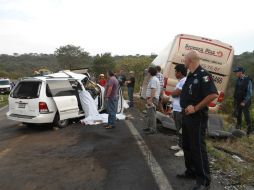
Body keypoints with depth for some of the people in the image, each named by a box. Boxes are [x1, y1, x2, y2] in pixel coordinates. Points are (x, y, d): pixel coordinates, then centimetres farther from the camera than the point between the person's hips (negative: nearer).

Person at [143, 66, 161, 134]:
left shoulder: (153, 79, -16)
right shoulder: (154, 79, 18)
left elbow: (153, 90, -25)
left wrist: (150, 99, -27)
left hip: (152, 99, -11)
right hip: (151, 99, 11)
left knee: (152, 114, -8)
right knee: (150, 114, 18)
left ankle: (153, 129, -4)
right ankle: (149, 127, 29)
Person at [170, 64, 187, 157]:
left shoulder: (184, 81, -18)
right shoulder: (181, 81, 16)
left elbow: (174, 93, -21)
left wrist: (173, 92, -2)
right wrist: (175, 92, 1)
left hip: (181, 110, -11)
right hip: (177, 109, 11)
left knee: (181, 130, -4)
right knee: (179, 129, 19)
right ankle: (180, 145, 32)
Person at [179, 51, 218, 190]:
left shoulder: (203, 74, -17)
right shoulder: (190, 76, 12)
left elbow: (213, 95, -26)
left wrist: (195, 108, -23)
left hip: (197, 117, -10)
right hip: (187, 116, 10)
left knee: (198, 148, -2)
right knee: (187, 146, 18)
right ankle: (191, 172, 33)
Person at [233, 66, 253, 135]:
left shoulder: (248, 80, -12)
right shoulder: (238, 80, 6)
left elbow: (249, 93, -13)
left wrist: (244, 102, -15)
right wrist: (235, 100, 9)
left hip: (245, 102, -6)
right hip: (237, 101, 6)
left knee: (247, 116, 1)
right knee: (238, 116, 11)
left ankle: (249, 131, 11)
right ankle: (238, 129, 22)